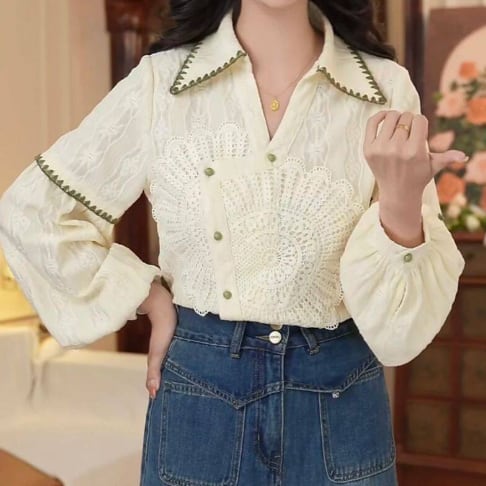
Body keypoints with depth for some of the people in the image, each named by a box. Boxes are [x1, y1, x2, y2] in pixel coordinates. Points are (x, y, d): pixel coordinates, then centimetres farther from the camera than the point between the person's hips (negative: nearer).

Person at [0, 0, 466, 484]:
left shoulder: (385, 88, -7)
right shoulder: (160, 82, -7)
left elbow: (401, 314, -7)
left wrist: (402, 200, -25)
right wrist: (151, 300, -2)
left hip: (340, 397, 1)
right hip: (199, 389, 0)